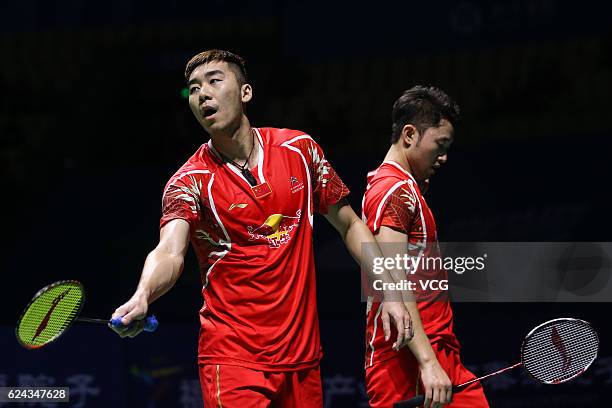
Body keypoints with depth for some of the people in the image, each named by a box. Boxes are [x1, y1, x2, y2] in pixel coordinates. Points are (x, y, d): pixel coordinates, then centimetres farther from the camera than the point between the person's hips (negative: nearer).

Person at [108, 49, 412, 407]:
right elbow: (170, 253, -24)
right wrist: (141, 299, -44)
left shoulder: (300, 149, 3)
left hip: (302, 357, 4)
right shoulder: (191, 182, -7)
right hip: (233, 359, -4)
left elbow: (350, 225, 14)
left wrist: (389, 291, 5)